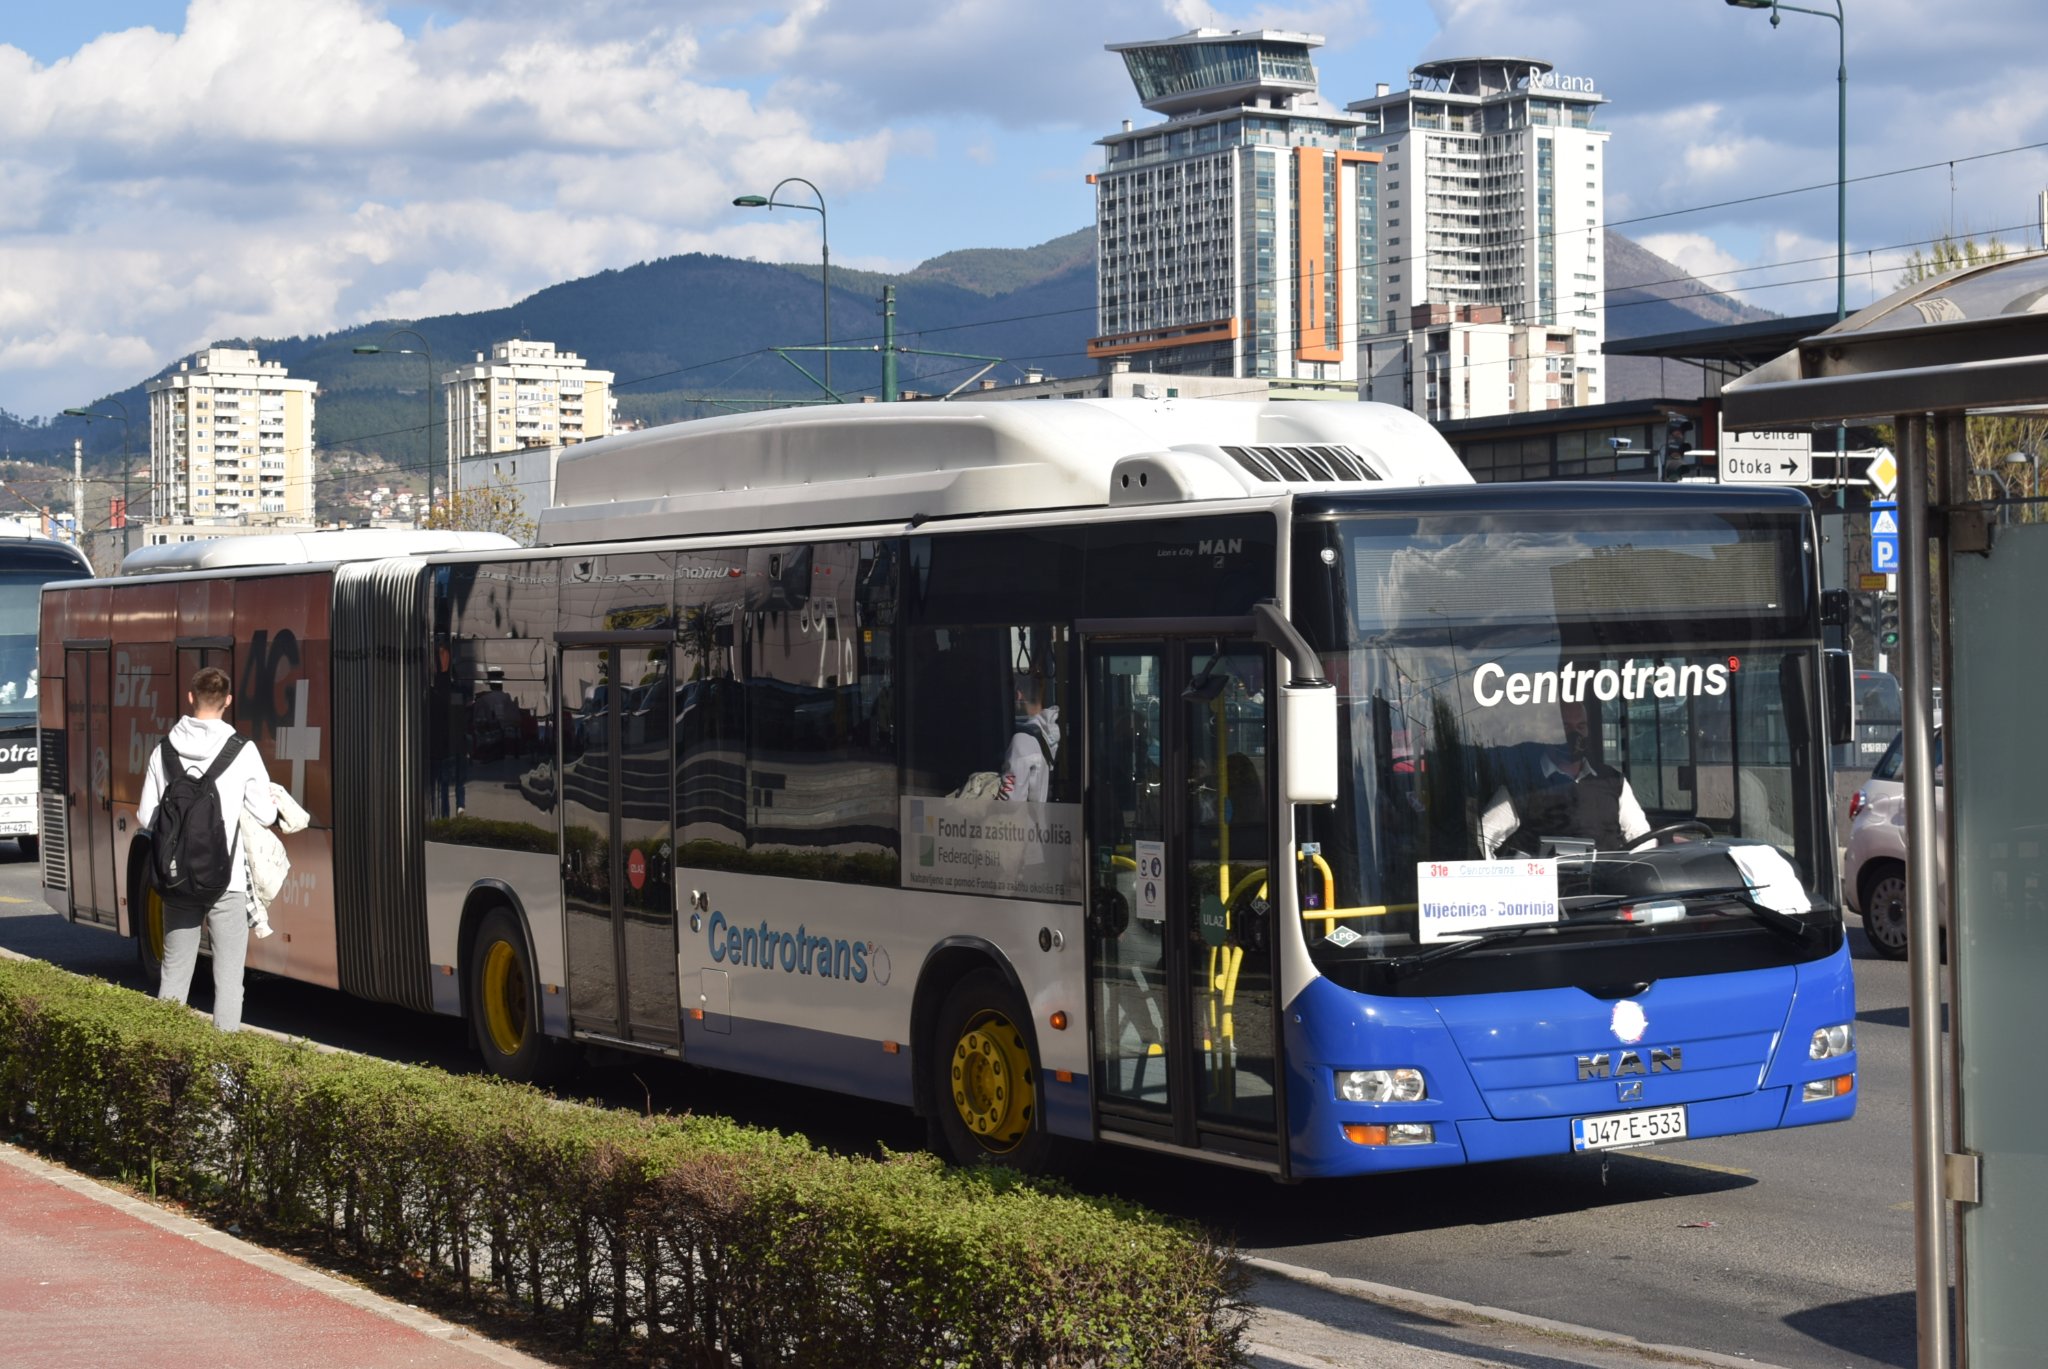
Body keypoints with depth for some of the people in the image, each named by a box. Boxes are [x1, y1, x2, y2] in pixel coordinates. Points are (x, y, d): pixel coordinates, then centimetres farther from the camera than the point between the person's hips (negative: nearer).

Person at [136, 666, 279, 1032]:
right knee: (228, 978, 2)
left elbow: (146, 818, 1)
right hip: (226, 883, -3)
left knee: (174, 972, 14)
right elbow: (265, 815, -4)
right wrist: (273, 806, 19)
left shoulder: (165, 751, -1)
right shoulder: (242, 752, -8)